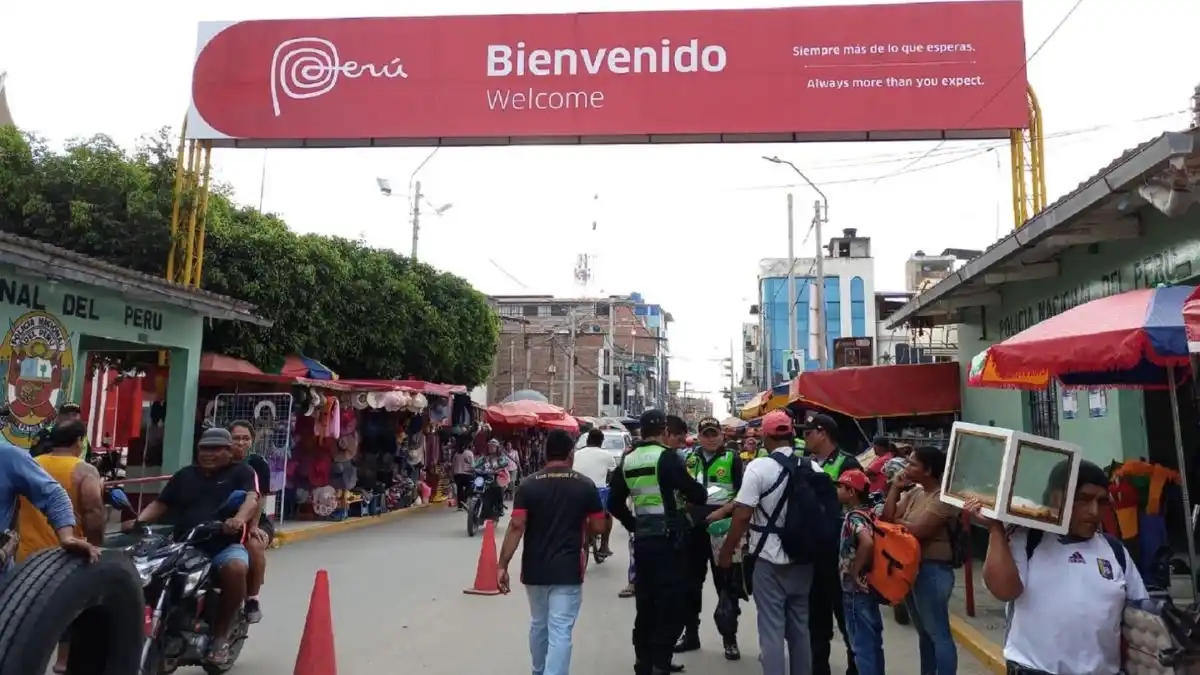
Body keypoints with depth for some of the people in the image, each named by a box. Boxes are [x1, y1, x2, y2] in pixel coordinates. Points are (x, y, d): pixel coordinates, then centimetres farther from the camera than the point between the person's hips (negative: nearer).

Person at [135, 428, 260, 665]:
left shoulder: (241, 472, 7)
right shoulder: (184, 475, 22)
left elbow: (252, 499, -10)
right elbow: (159, 504, 19)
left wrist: (239, 519, -32)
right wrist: (138, 522, -2)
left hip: (225, 545, -4)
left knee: (235, 568, -35)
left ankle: (220, 636, -16)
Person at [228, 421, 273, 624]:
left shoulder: (258, 463, -9)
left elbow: (259, 498, -13)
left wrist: (253, 527, -22)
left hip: (257, 521, -2)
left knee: (254, 545, -34)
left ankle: (252, 598, -14)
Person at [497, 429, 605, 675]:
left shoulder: (528, 484, -4)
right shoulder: (585, 485, -4)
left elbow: (516, 527, -11)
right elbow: (598, 527, 0)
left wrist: (503, 565, -8)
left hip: (534, 569, 3)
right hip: (568, 569, -3)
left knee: (538, 625, 23)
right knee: (560, 632, -2)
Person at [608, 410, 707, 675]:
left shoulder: (627, 460, 8)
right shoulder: (667, 457, -13)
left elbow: (614, 503, 16)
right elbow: (697, 495, -11)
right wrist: (697, 492, 10)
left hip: (642, 539, 7)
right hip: (668, 540, -7)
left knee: (645, 603, 16)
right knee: (670, 605, 1)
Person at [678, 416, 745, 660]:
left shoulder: (732, 458, -3)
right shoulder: (689, 458, 8)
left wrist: (722, 511, -16)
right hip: (694, 527, 4)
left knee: (726, 585, 4)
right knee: (691, 583, 11)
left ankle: (730, 638, 16)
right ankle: (690, 634, 24)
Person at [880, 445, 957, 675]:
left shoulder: (943, 498, -16)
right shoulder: (913, 493, 10)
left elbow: (916, 531, -24)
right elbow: (887, 518, 2)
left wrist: (895, 521, -6)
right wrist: (895, 488, -2)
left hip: (932, 571, -9)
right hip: (912, 567, 9)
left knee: (938, 634, -1)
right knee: (924, 632, 20)